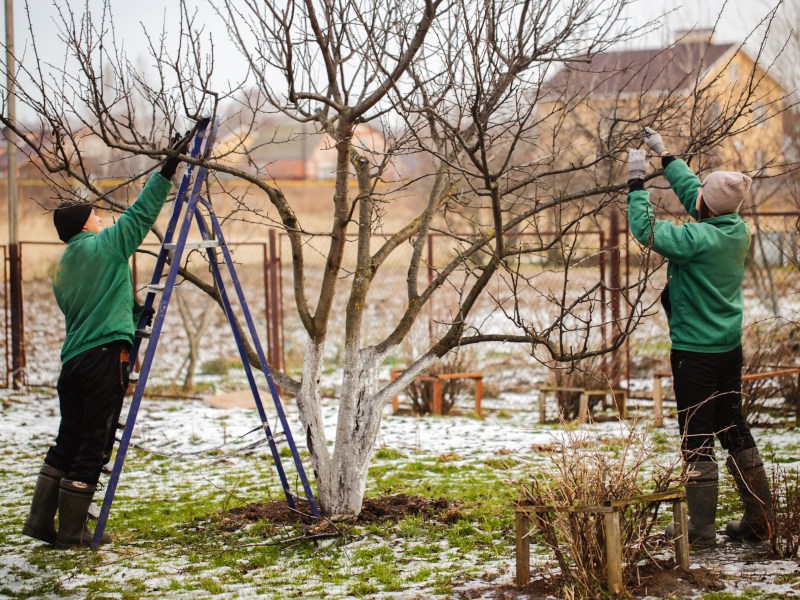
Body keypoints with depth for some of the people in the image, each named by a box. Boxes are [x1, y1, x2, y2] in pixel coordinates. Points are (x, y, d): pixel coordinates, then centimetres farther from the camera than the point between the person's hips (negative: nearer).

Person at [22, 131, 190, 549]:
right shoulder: (103, 246, -4)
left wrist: (134, 313, 29)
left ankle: (41, 520, 14)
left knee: (67, 443, 14)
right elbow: (140, 214, -6)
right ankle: (72, 531, 1)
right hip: (104, 357, -8)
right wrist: (168, 169, -4)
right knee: (92, 447, -2)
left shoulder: (62, 271, 18)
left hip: (72, 361, 8)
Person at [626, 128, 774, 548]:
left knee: (697, 438, -1)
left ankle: (701, 527, 3)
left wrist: (637, 181, -9)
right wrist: (663, 155, 23)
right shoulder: (738, 230, 1)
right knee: (734, 429, 15)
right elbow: (690, 190, 15)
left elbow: (646, 230, -19)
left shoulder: (700, 238, -23)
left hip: (694, 351, -8)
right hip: (730, 345, 8)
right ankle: (759, 518, 19)